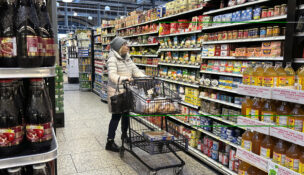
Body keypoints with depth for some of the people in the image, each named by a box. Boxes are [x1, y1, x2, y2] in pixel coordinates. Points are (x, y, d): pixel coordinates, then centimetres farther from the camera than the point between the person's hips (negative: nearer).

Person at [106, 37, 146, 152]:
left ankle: (124, 134, 39)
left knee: (126, 113, 16)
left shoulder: (127, 58, 11)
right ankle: (110, 142, 9)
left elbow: (135, 70, 9)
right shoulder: (113, 59, -14)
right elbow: (112, 75, -26)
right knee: (116, 116, -3)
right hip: (116, 92, -7)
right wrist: (123, 78, -44)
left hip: (127, 91, 7)